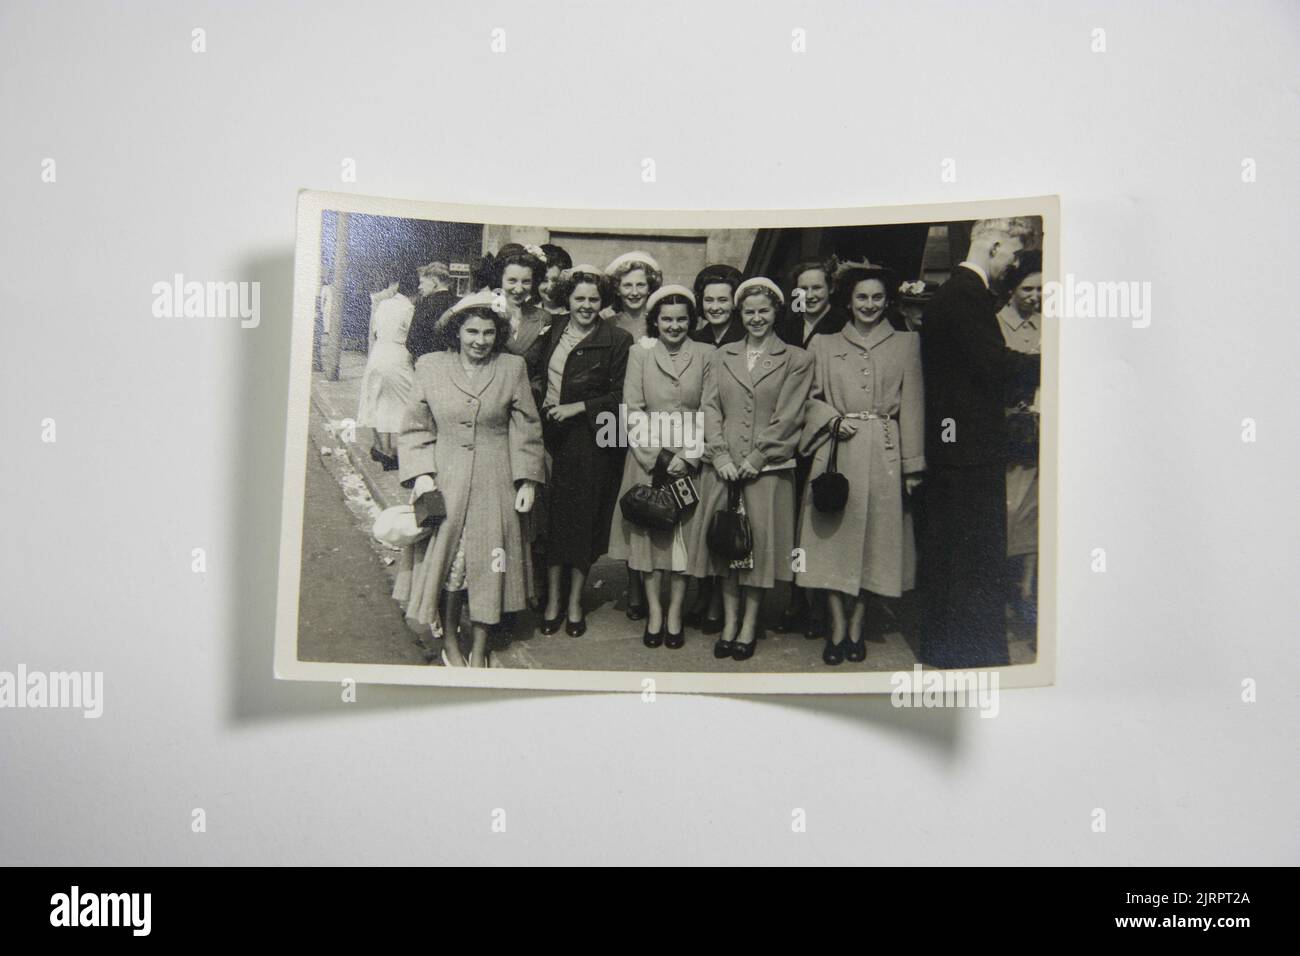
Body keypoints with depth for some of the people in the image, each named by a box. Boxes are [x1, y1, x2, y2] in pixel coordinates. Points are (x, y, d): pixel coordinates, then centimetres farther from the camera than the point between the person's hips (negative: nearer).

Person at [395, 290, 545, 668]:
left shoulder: (512, 368, 3)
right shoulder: (430, 366, 2)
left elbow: (526, 429, 5)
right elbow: (416, 428, 5)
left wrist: (528, 481, 0)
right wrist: (421, 474, -6)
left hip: (494, 484, 0)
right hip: (444, 481, 0)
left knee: (487, 566, 3)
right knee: (445, 562, 2)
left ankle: (479, 651, 17)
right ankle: (449, 641, 20)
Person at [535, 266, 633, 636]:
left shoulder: (617, 340, -3)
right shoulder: (554, 329, 9)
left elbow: (619, 397, -5)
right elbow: (538, 373, 18)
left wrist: (577, 407, -12)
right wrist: (543, 405, 2)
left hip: (590, 437, -3)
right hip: (552, 434, 3)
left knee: (583, 517, 4)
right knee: (553, 515, 4)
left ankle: (575, 603, 18)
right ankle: (552, 601, 16)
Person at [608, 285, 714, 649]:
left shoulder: (706, 355, 4)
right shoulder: (640, 352, 5)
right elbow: (632, 410, 0)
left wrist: (689, 456, -10)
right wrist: (657, 455, -9)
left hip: (690, 461, 0)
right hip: (648, 459, 0)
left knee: (684, 533, 1)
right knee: (649, 532, 0)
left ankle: (674, 615, 9)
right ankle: (654, 612, 8)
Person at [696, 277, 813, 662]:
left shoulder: (796, 360, 4)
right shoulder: (724, 356, 14)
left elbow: (788, 417, -4)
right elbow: (710, 407, 6)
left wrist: (754, 459, -10)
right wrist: (721, 455, -6)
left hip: (767, 467, -3)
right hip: (724, 466, 3)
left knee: (760, 539, -1)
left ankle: (749, 624, 10)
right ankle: (730, 620, 14)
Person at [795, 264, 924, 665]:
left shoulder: (906, 343, 8)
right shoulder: (824, 345, 10)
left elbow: (912, 407, 4)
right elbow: (810, 399, 11)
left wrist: (913, 464, 0)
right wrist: (833, 419, -9)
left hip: (884, 456, 0)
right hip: (836, 453, 0)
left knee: (875, 537, 4)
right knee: (833, 537, -1)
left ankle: (856, 627, 16)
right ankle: (837, 628, 8)